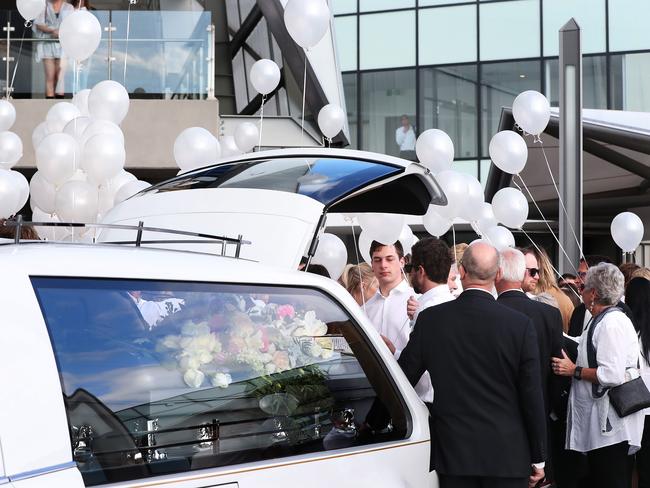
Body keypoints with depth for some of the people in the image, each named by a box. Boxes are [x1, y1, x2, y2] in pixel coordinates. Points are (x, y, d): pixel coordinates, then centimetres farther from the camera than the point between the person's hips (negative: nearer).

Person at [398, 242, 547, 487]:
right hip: (507, 453, -1)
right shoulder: (520, 324, -7)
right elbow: (532, 396, -4)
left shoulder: (430, 320, -3)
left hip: (453, 450, 1)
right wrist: (538, 458, 4)